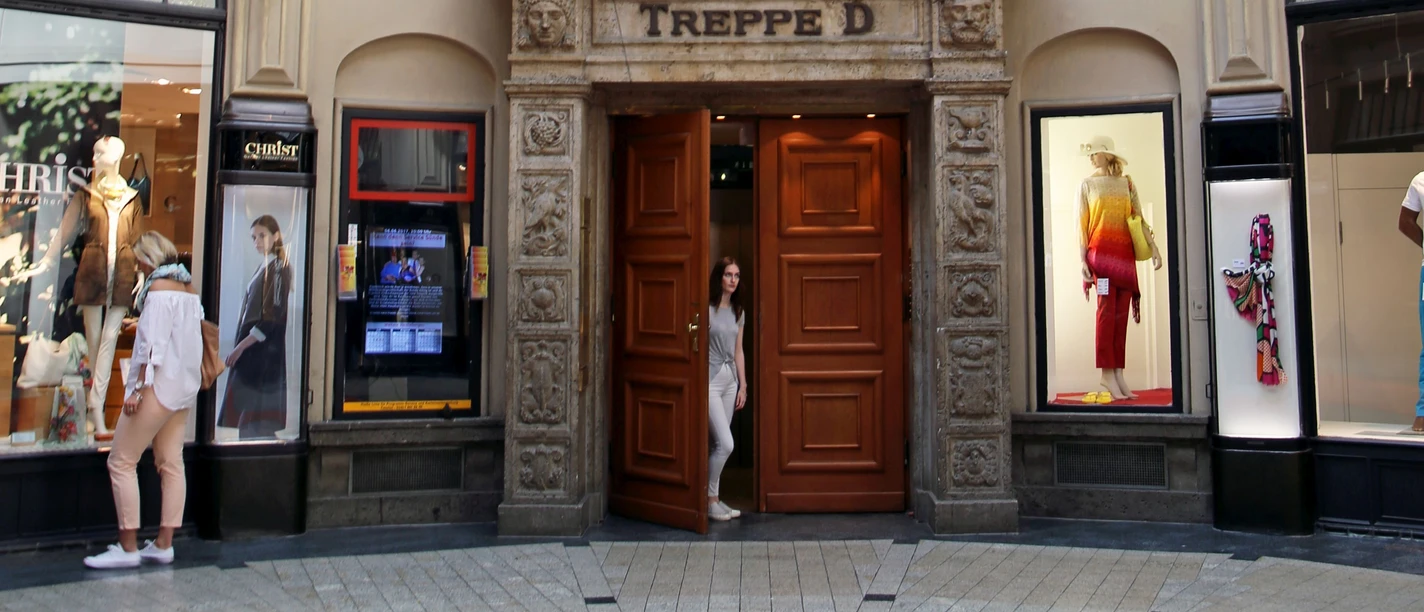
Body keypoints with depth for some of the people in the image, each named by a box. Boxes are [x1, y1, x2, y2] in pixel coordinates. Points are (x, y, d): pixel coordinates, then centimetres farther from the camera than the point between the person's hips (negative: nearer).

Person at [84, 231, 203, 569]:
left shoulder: (158, 288, -12)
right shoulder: (187, 288, 14)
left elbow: (153, 343, -18)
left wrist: (138, 387, -18)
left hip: (159, 385, -9)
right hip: (184, 388, 9)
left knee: (121, 462, -2)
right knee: (171, 463, 8)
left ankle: (128, 547, -1)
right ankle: (164, 544, 11)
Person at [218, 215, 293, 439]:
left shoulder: (278, 268, -11)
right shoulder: (265, 266, 15)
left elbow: (272, 318, -17)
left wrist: (240, 347, -15)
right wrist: (240, 346, 13)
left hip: (263, 351, -9)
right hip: (253, 352, 9)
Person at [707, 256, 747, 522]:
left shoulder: (738, 312, 11)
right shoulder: (707, 309, -10)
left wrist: (743, 385, 13)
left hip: (730, 380, 7)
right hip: (710, 380, -7)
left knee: (719, 444, 9)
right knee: (725, 443, -11)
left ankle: (713, 498, 17)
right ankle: (709, 499, 5)